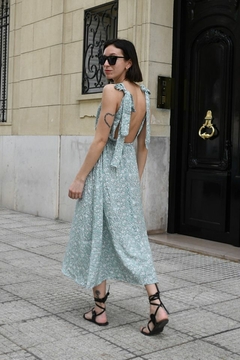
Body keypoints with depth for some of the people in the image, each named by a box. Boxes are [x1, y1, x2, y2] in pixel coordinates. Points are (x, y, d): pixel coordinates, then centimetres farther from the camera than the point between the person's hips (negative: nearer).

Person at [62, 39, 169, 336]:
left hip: (105, 169, -7)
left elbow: (100, 140, -17)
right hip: (128, 168, 7)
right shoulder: (143, 95, 11)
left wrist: (79, 178, -12)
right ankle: (156, 305, -2)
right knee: (131, 236, 8)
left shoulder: (113, 90, -12)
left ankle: (99, 309, 14)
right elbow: (143, 145, 14)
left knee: (97, 236, 5)